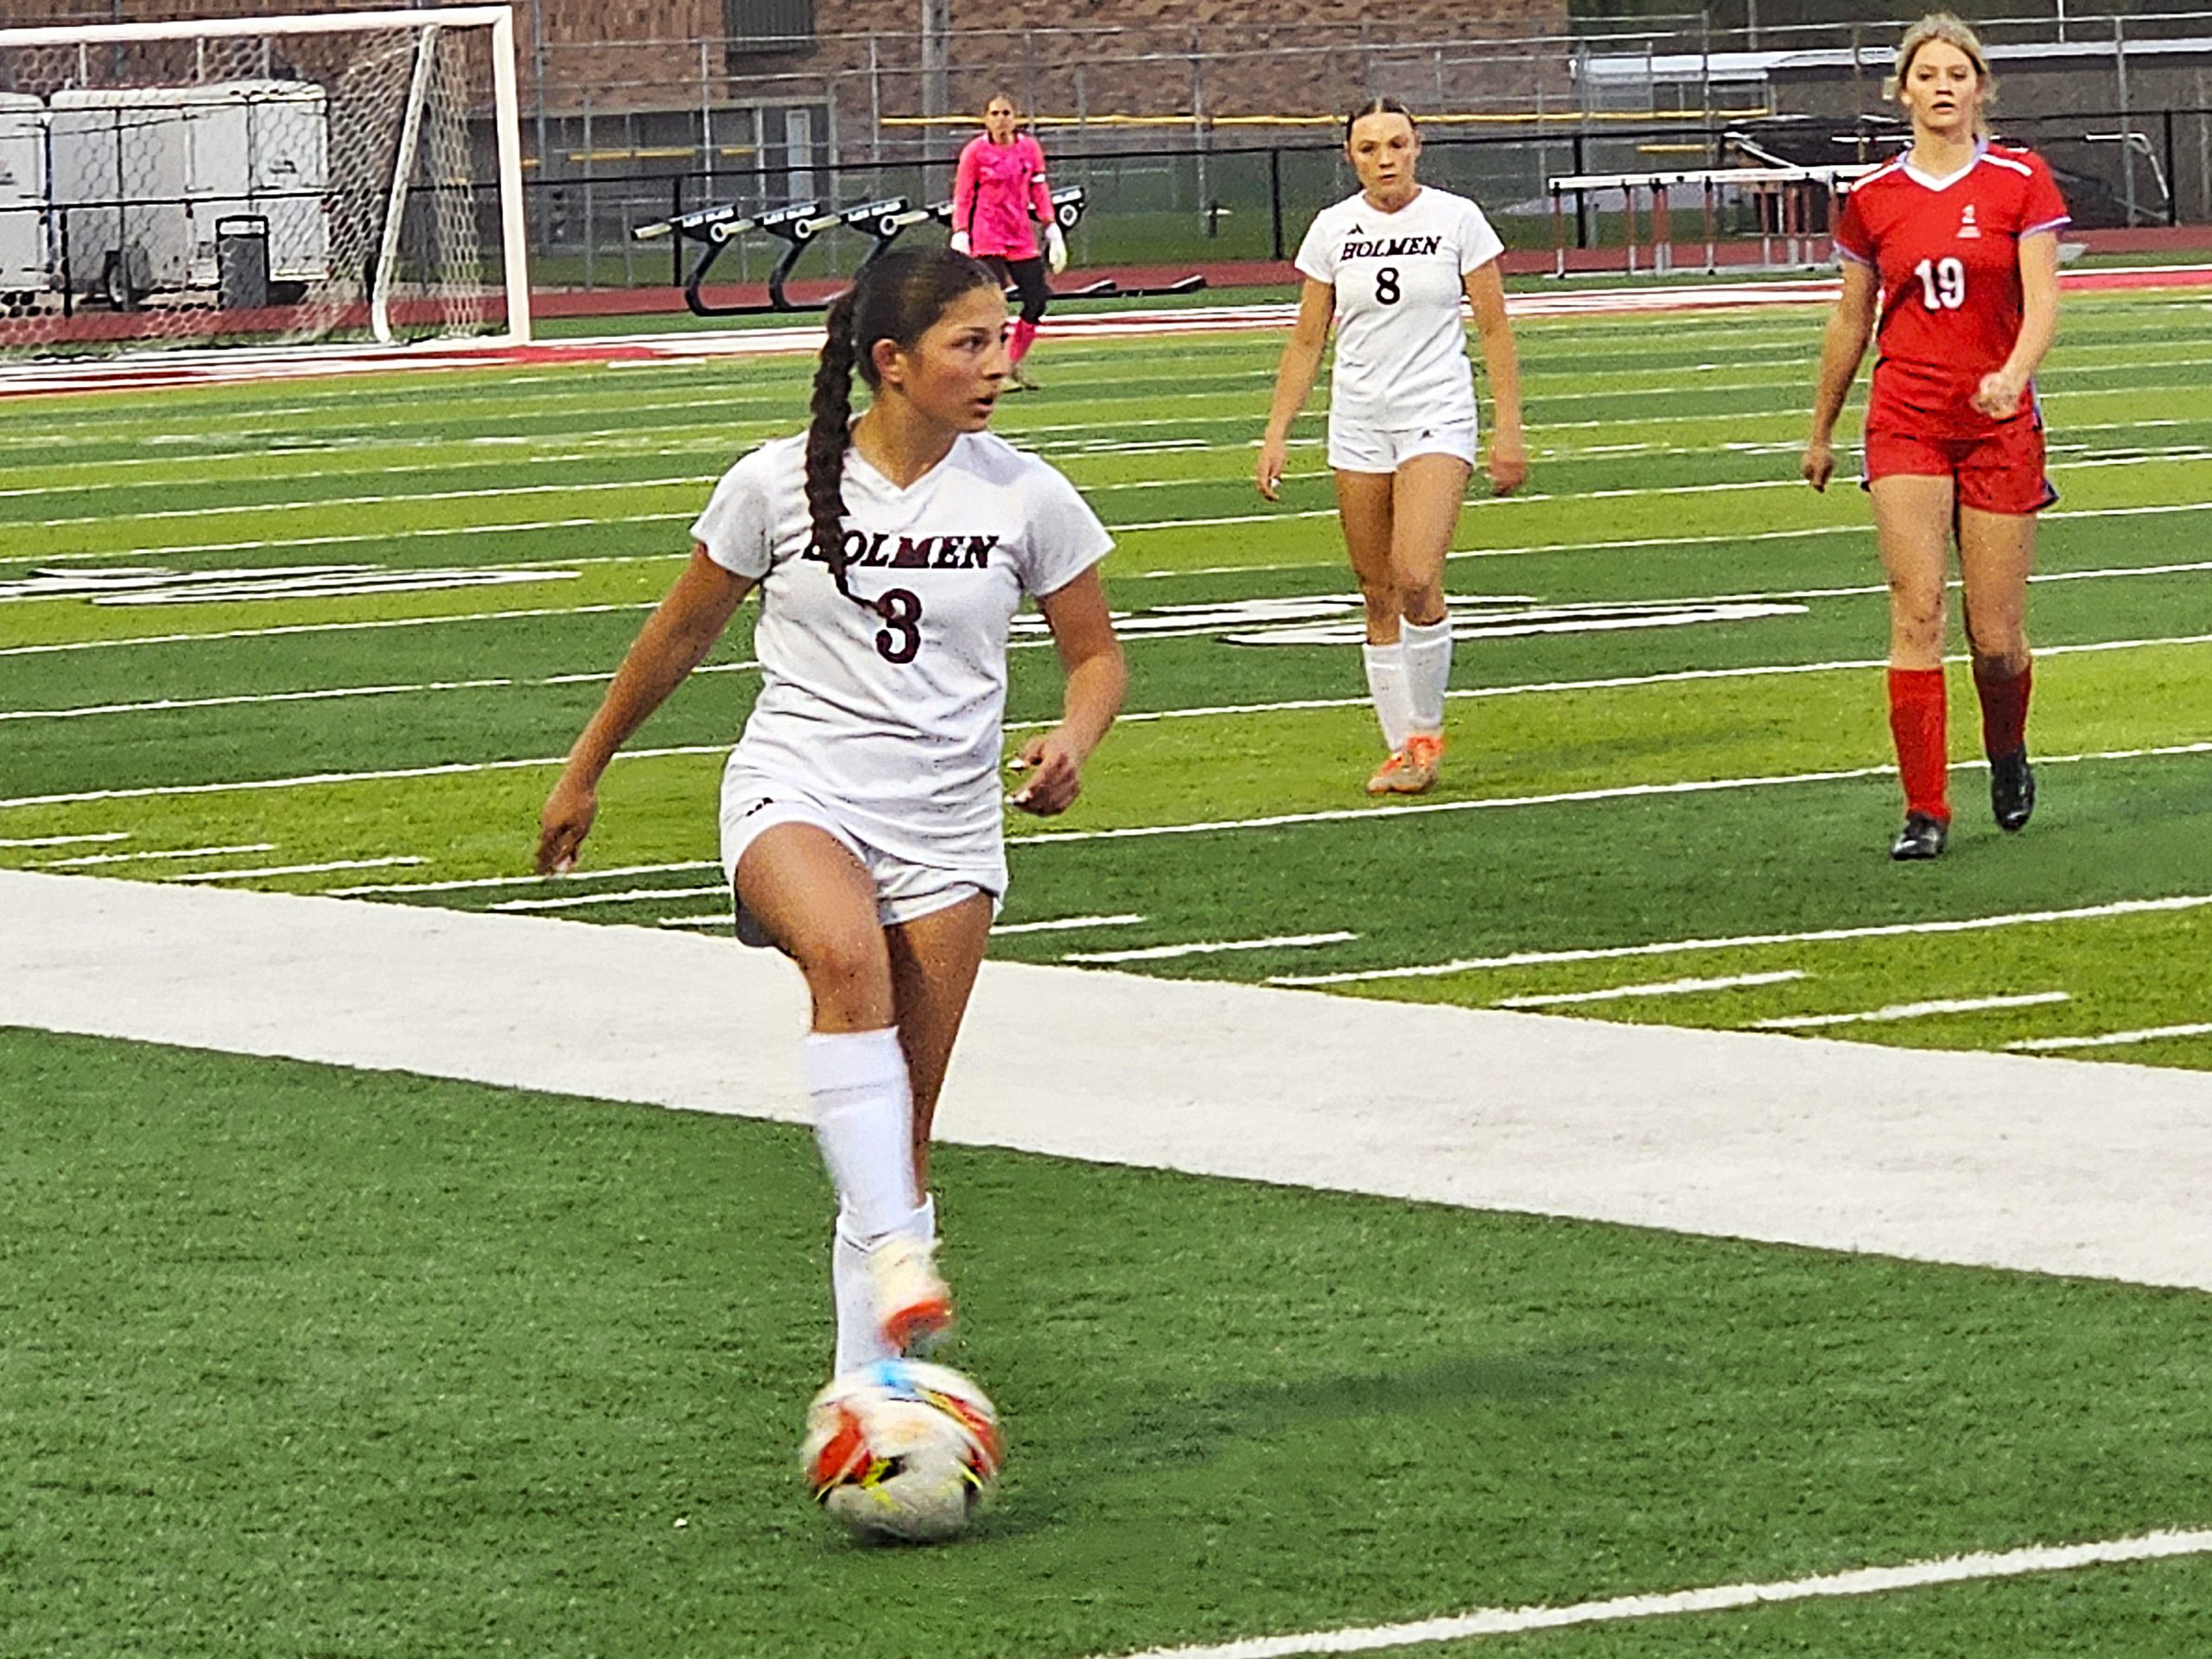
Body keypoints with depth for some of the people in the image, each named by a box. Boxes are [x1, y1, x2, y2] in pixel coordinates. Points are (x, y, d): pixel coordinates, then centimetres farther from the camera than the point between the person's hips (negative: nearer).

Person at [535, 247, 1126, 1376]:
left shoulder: (1026, 498, -1)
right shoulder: (780, 484, -4)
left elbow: (1096, 656, 10)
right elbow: (680, 635, 10)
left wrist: (1073, 741, -12)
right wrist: (584, 773, 18)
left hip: (945, 822, 2)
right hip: (795, 790, -2)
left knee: (904, 1130, 0)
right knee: (849, 958, -36)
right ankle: (896, 1251, -43)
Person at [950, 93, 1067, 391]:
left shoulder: (1029, 148, 7)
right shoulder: (975, 152, -4)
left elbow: (1039, 191, 12)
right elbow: (962, 197, -3)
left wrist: (1051, 229, 7)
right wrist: (960, 235, -13)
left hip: (1022, 239, 5)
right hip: (987, 238, -4)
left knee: (1036, 302, 0)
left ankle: (1016, 365, 16)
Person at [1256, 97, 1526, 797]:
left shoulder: (1456, 219, -3)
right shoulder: (1332, 229, 4)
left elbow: (1494, 330, 1)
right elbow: (1307, 341, 10)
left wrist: (1508, 429, -3)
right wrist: (1277, 433, 5)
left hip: (1436, 418, -3)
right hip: (1357, 422, 3)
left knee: (1416, 579, -18)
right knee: (1378, 595, 4)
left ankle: (1426, 731, -2)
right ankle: (1401, 744, 13)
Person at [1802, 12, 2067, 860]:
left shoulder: (2021, 181, -1)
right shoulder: (1871, 199, 5)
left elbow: (2042, 301, -8)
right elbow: (1850, 323, 16)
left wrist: (2013, 374, -27)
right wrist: (1821, 432, 22)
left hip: (2000, 422, -1)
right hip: (1906, 419, 1)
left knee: (1997, 638, 1)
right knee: (1916, 614, -12)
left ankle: (2007, 753, 33)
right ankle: (1924, 811, -9)